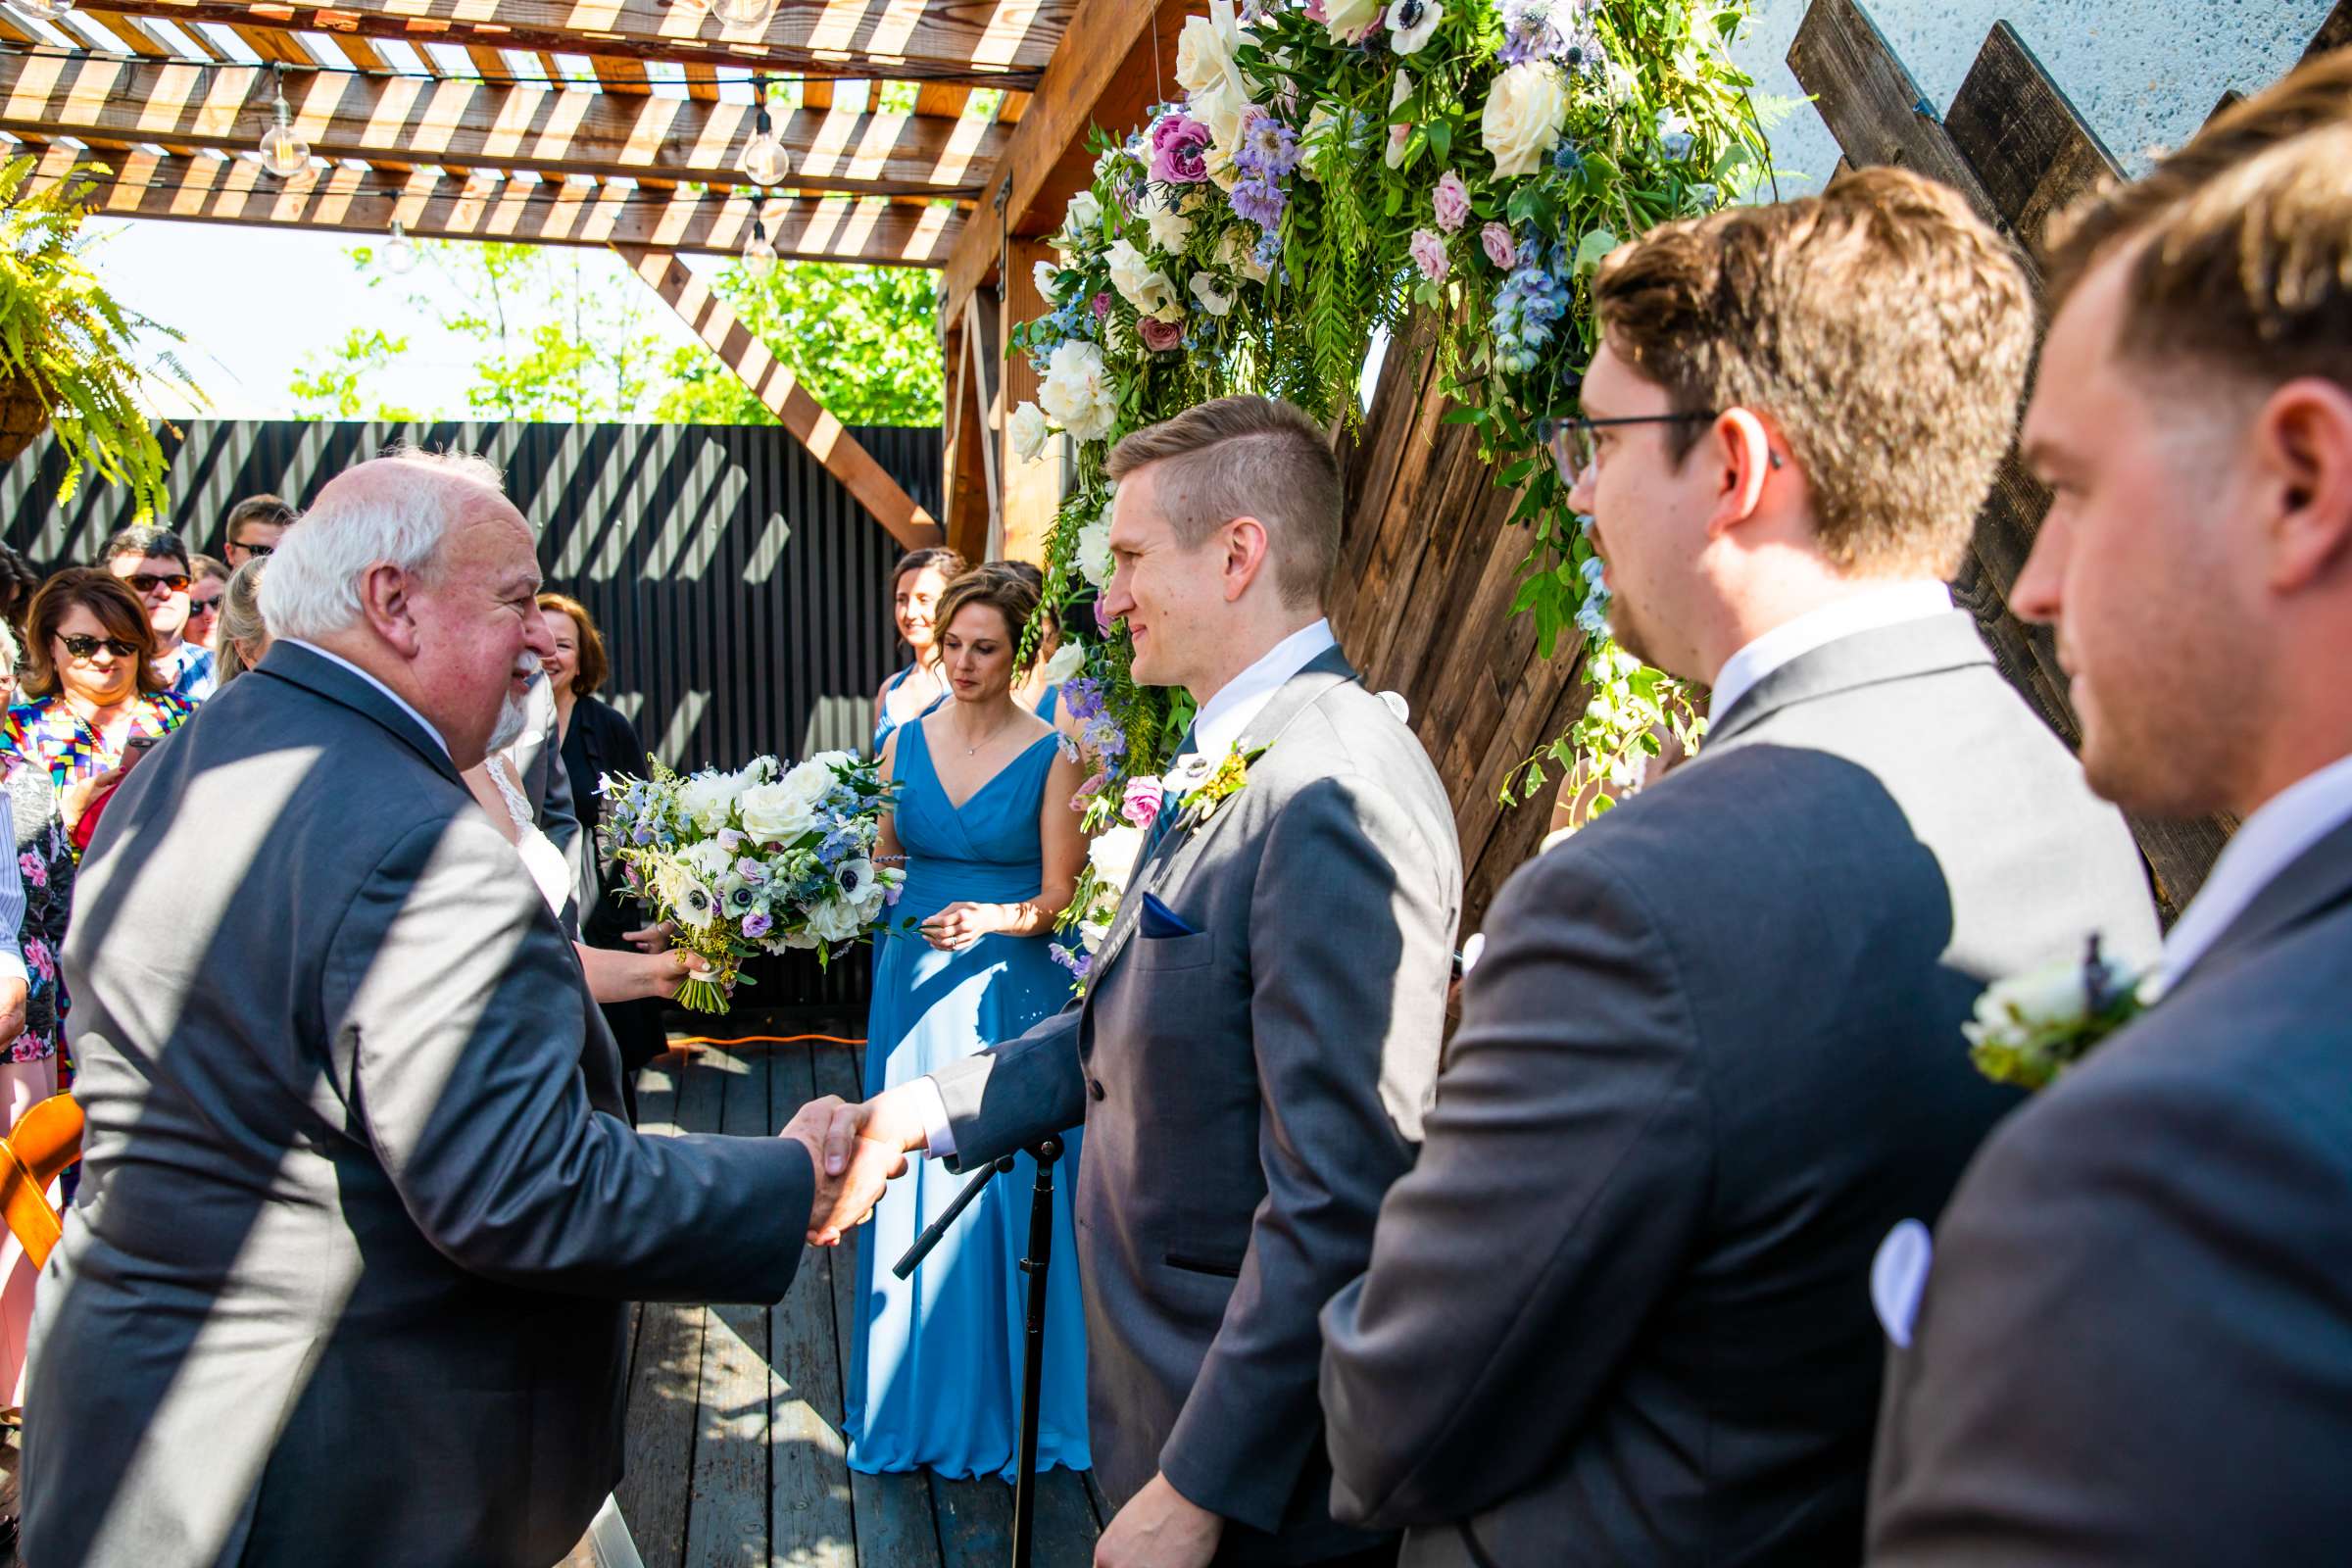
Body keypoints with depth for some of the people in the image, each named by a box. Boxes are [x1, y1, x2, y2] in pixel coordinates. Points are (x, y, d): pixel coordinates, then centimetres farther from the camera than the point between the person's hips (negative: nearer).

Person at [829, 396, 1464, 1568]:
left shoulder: (1338, 793, -26)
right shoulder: (1226, 763, 7)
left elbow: (1338, 1203, -28)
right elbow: (1122, 1027, 11)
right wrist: (930, 1110, 1)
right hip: (1166, 1371, 8)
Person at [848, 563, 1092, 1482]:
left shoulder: (1050, 757, -6)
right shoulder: (905, 743, 6)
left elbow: (1061, 895, -9)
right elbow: (880, 861, 10)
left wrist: (989, 917, -26)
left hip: (1009, 991, -4)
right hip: (913, 985, 4)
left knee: (1005, 1188, 2)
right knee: (911, 1181, 9)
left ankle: (1006, 1403, 21)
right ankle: (923, 1399, 26)